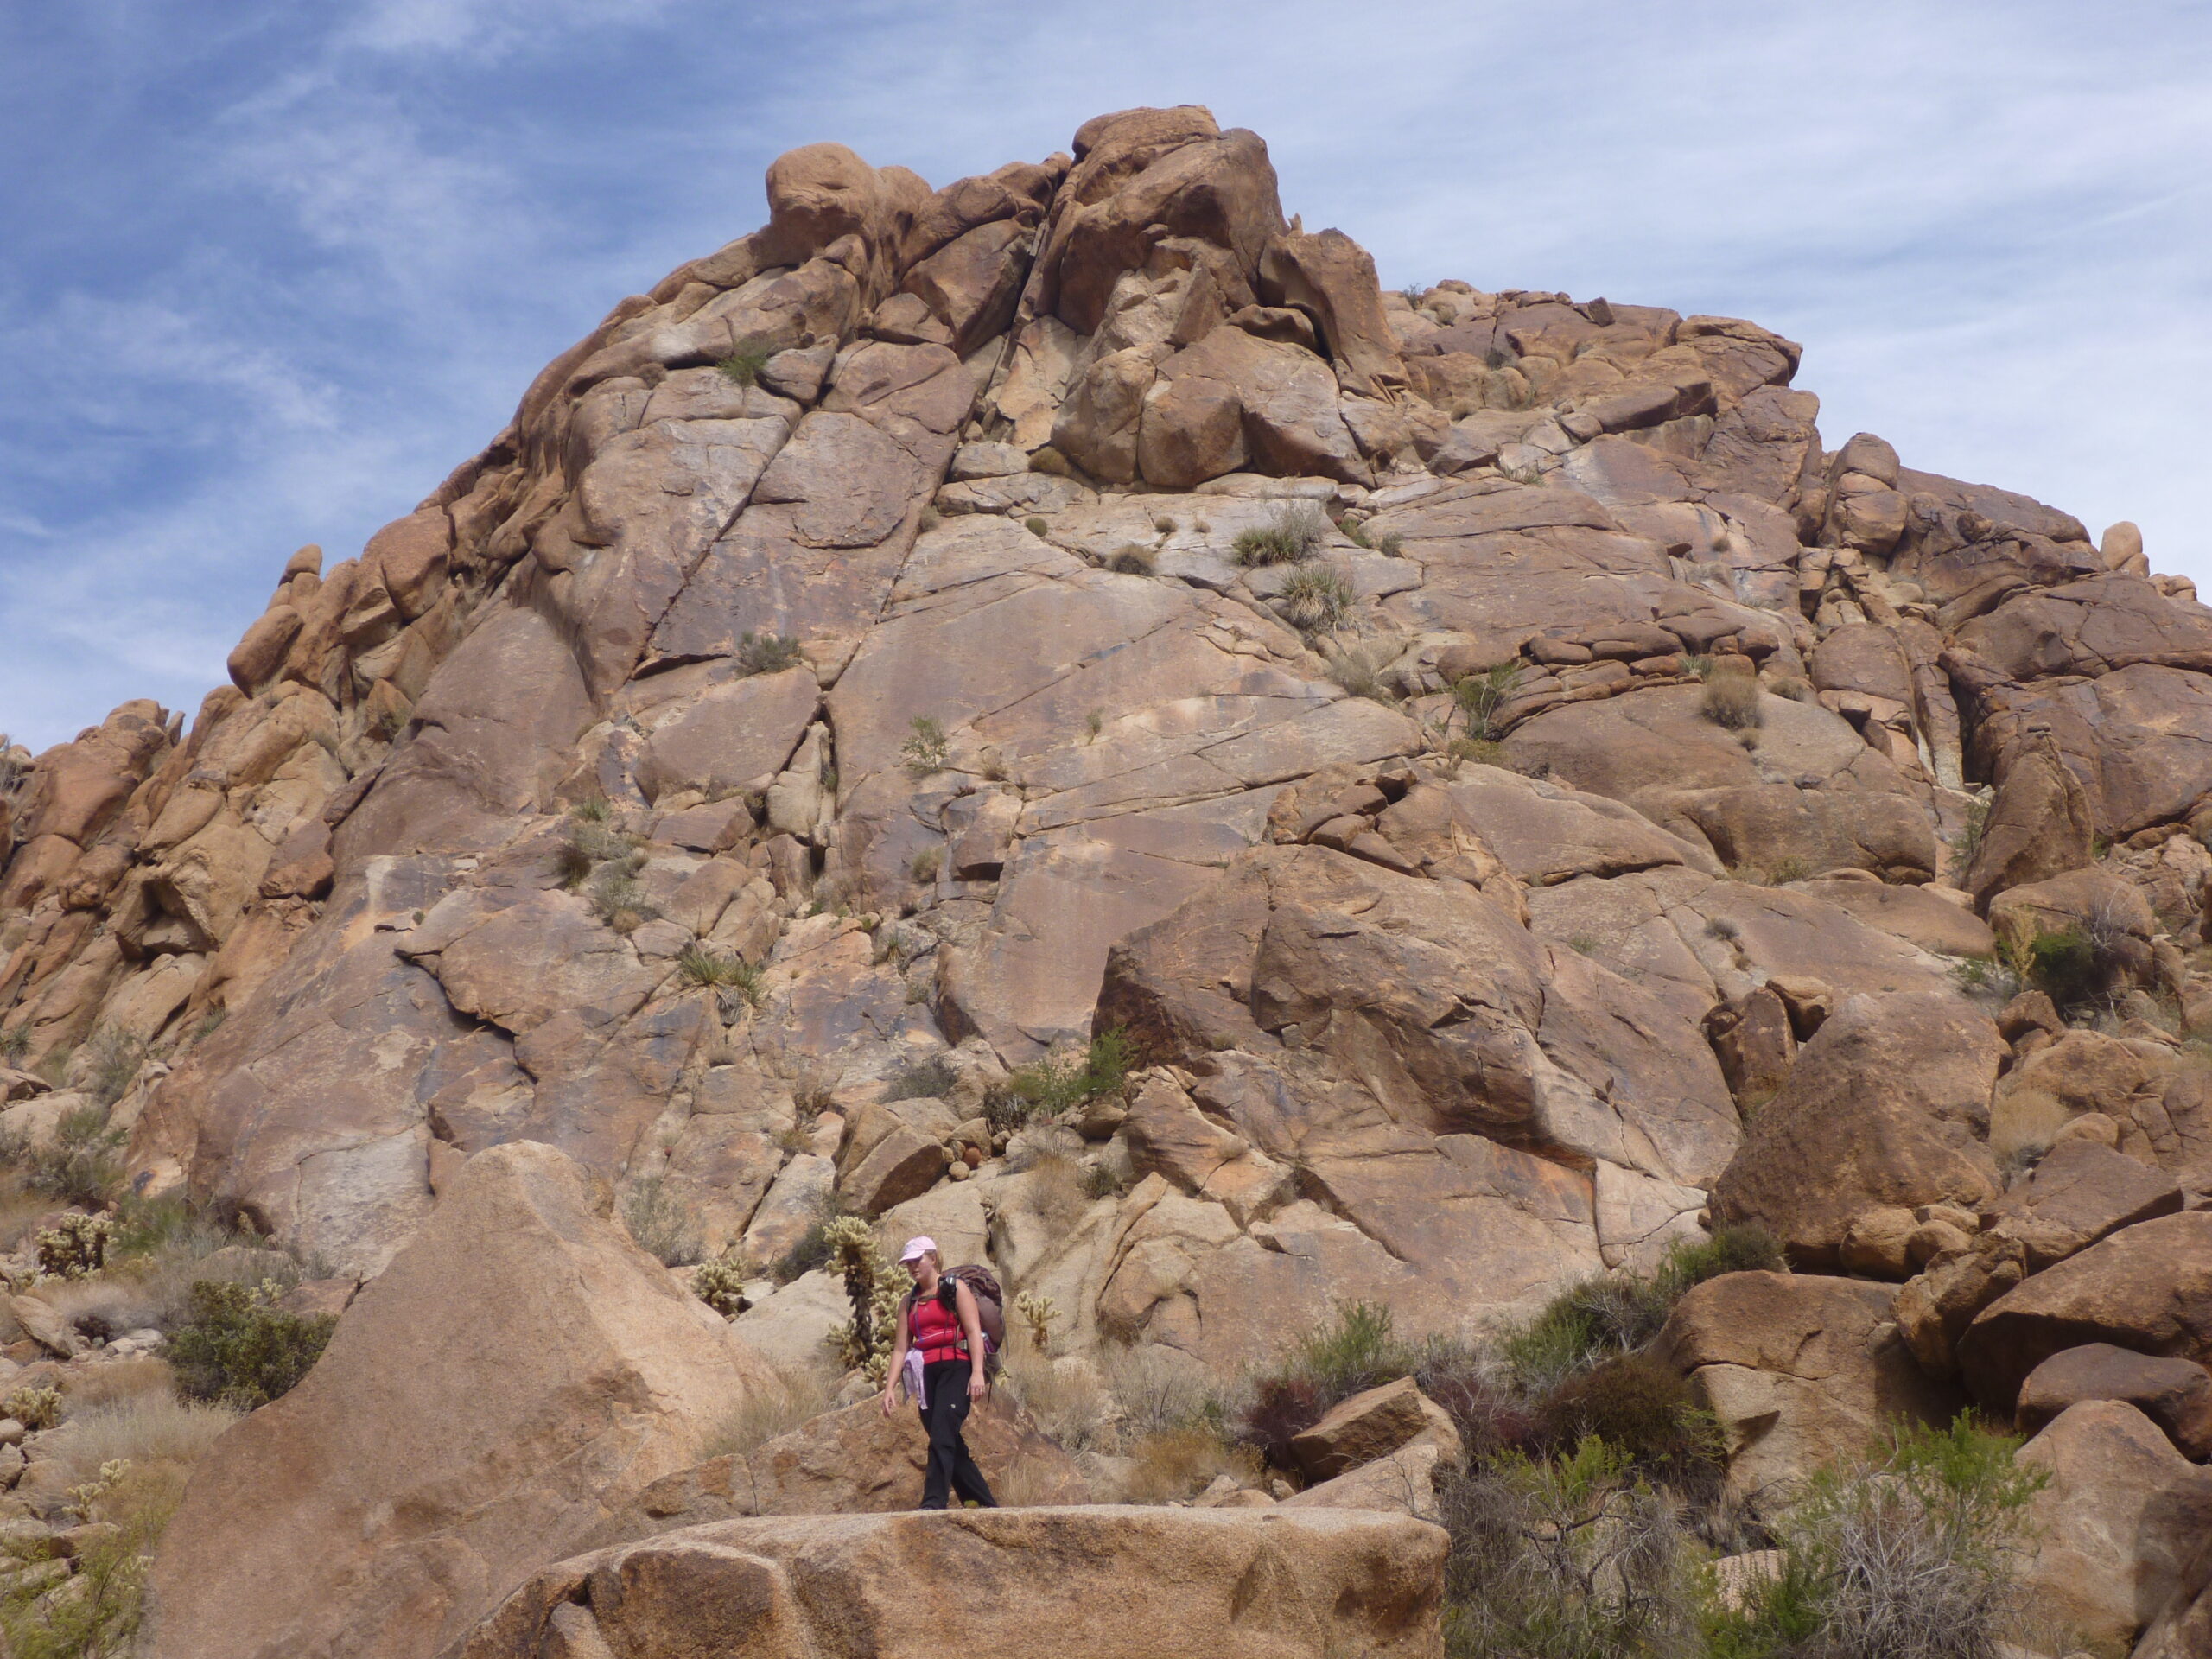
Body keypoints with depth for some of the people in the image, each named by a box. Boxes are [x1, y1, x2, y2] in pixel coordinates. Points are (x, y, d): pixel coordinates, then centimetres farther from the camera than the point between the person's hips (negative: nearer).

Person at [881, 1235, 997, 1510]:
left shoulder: (955, 1289, 4)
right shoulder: (911, 1300, 19)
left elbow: (974, 1331, -6)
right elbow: (901, 1348, 16)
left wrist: (977, 1373, -18)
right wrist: (890, 1387, 6)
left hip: (956, 1369, -6)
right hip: (927, 1375, 6)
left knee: (941, 1435, -20)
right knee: (951, 1445, 4)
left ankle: (934, 1501, -28)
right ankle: (987, 1504, 12)